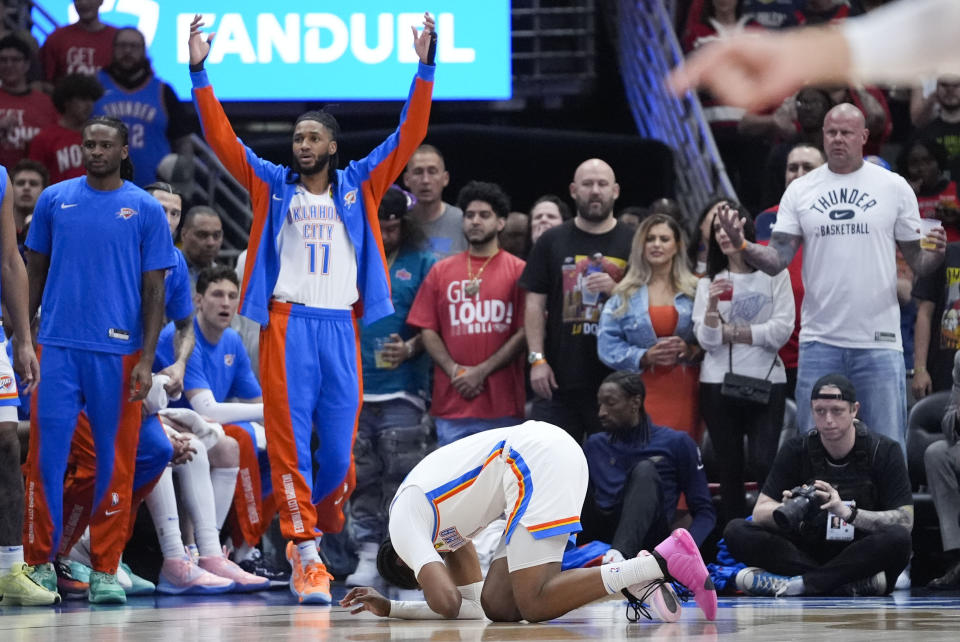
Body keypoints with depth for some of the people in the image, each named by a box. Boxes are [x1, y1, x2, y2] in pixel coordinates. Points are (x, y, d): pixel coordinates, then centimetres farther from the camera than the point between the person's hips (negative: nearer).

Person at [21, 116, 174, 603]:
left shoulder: (145, 209, 3)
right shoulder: (54, 199, 8)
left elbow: (154, 289, 3)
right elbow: (34, 272, 14)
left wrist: (147, 359, -5)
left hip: (118, 352, -1)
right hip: (57, 347, 1)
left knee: (114, 462, 1)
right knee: (46, 457, -2)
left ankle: (105, 571, 8)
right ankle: (40, 562, 5)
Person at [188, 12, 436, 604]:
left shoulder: (358, 187, 12)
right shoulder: (274, 185, 11)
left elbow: (408, 137, 7)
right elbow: (222, 137, 5)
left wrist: (425, 70, 0)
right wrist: (199, 72, -3)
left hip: (341, 326, 1)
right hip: (288, 322, -1)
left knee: (339, 443, 0)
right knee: (290, 442, -7)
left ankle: (318, 531, 20)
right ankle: (305, 555, -9)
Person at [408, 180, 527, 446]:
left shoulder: (518, 271, 4)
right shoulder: (441, 271, 12)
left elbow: (524, 331, -2)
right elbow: (428, 331, 8)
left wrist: (482, 372, -9)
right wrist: (455, 371, -8)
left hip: (501, 404, -2)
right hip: (451, 403, 2)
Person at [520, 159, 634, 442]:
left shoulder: (632, 244, 7)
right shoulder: (552, 242, 9)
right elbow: (535, 304, 6)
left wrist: (615, 290, -14)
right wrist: (537, 359, -4)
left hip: (616, 380, 0)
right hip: (560, 377, 0)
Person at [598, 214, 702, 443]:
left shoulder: (694, 292, 12)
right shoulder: (624, 295, 9)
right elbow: (608, 346, 2)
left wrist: (691, 351, -13)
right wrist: (645, 357, -12)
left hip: (684, 392, 1)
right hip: (642, 391, -1)